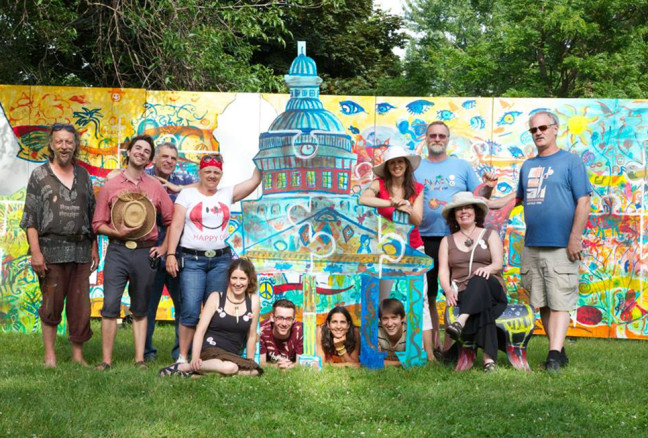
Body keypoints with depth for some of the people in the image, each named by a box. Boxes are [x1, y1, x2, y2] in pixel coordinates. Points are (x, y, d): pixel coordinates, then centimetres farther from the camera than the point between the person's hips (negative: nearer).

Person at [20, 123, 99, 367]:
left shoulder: (83, 175, 14)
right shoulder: (40, 175, 3)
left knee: (80, 306, 3)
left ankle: (78, 355, 11)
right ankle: (49, 356, 9)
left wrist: (94, 248, 11)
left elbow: (92, 214, 17)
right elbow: (30, 217, -3)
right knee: (51, 305, 0)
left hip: (80, 250, 3)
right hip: (51, 250, -3)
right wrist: (35, 251, -12)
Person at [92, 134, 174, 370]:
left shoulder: (156, 187, 9)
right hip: (117, 251, -1)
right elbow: (98, 224, 5)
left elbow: (172, 221, 11)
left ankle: (140, 360, 11)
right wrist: (117, 232, -12)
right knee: (110, 305, -10)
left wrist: (163, 248, 2)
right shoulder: (110, 186, 6)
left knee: (140, 310, 8)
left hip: (145, 253, 1)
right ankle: (106, 360, -5)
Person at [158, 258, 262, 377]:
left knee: (256, 371, -31)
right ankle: (183, 367, -21)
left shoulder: (254, 301, 6)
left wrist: (249, 362, 12)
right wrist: (195, 358, -18)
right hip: (210, 350, -4)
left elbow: (252, 335, 11)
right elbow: (201, 330, -5)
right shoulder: (216, 298, 0)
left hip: (233, 356, 4)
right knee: (229, 367, -39)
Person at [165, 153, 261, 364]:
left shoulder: (227, 194, 13)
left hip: (220, 260, 3)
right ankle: (182, 358, -3)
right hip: (192, 260, -3)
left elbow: (255, 180, 8)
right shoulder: (187, 194, 6)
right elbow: (176, 226, 1)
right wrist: (171, 254, -8)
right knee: (190, 310, -10)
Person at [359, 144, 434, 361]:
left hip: (413, 249, 1)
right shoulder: (380, 184, -3)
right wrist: (393, 203, -27)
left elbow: (417, 220, -4)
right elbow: (362, 199, -23)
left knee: (420, 299, -8)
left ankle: (428, 351, -8)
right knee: (382, 299, 6)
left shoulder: (417, 188, 3)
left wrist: (407, 209, -25)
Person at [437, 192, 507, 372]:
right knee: (482, 308, -39)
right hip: (462, 294, 0)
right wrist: (448, 290, -15)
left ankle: (460, 322, -61)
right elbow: (443, 271, 8)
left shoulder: (490, 235, 17)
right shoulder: (447, 241, 21)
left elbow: (498, 264, 1)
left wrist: (488, 269, -26)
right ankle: (489, 359, -53)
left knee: (480, 280, -40)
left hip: (491, 289, 0)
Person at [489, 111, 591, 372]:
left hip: (561, 246, -6)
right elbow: (518, 196, 29)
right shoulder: (527, 166, 17)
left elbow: (583, 201, -7)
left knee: (559, 302, -7)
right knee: (542, 303, 8)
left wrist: (575, 238, -14)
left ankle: (554, 357, -9)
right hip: (532, 246, 6)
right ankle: (559, 351, 18)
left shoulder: (570, 161, -1)